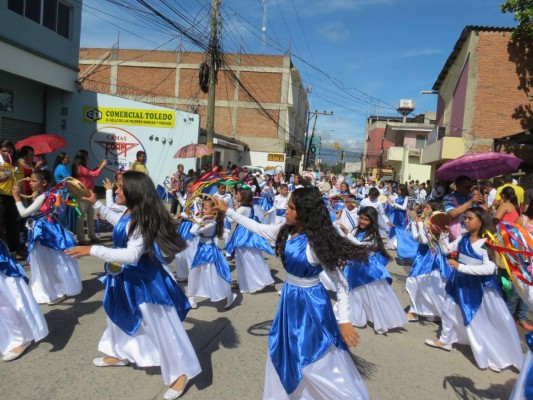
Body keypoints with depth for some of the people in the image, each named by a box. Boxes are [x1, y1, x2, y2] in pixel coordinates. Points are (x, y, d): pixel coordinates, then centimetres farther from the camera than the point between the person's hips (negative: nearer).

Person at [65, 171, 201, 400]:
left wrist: (92, 250, -33)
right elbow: (116, 221, 26)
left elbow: (132, 255, -37)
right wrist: (96, 204, 26)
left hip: (144, 279, -10)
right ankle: (119, 354, 53)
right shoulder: (128, 214, 1)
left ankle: (181, 372, 12)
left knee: (161, 325, -2)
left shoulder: (141, 220, -28)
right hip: (127, 276, 10)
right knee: (120, 314, 29)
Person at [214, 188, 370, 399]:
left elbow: (340, 282, -20)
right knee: (285, 352, 24)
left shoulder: (319, 243, -26)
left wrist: (344, 320, -22)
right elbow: (258, 227, 9)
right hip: (289, 298, 8)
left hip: (310, 302, -7)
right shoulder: (286, 230, -5)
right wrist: (228, 211, 12)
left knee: (320, 363, 2)